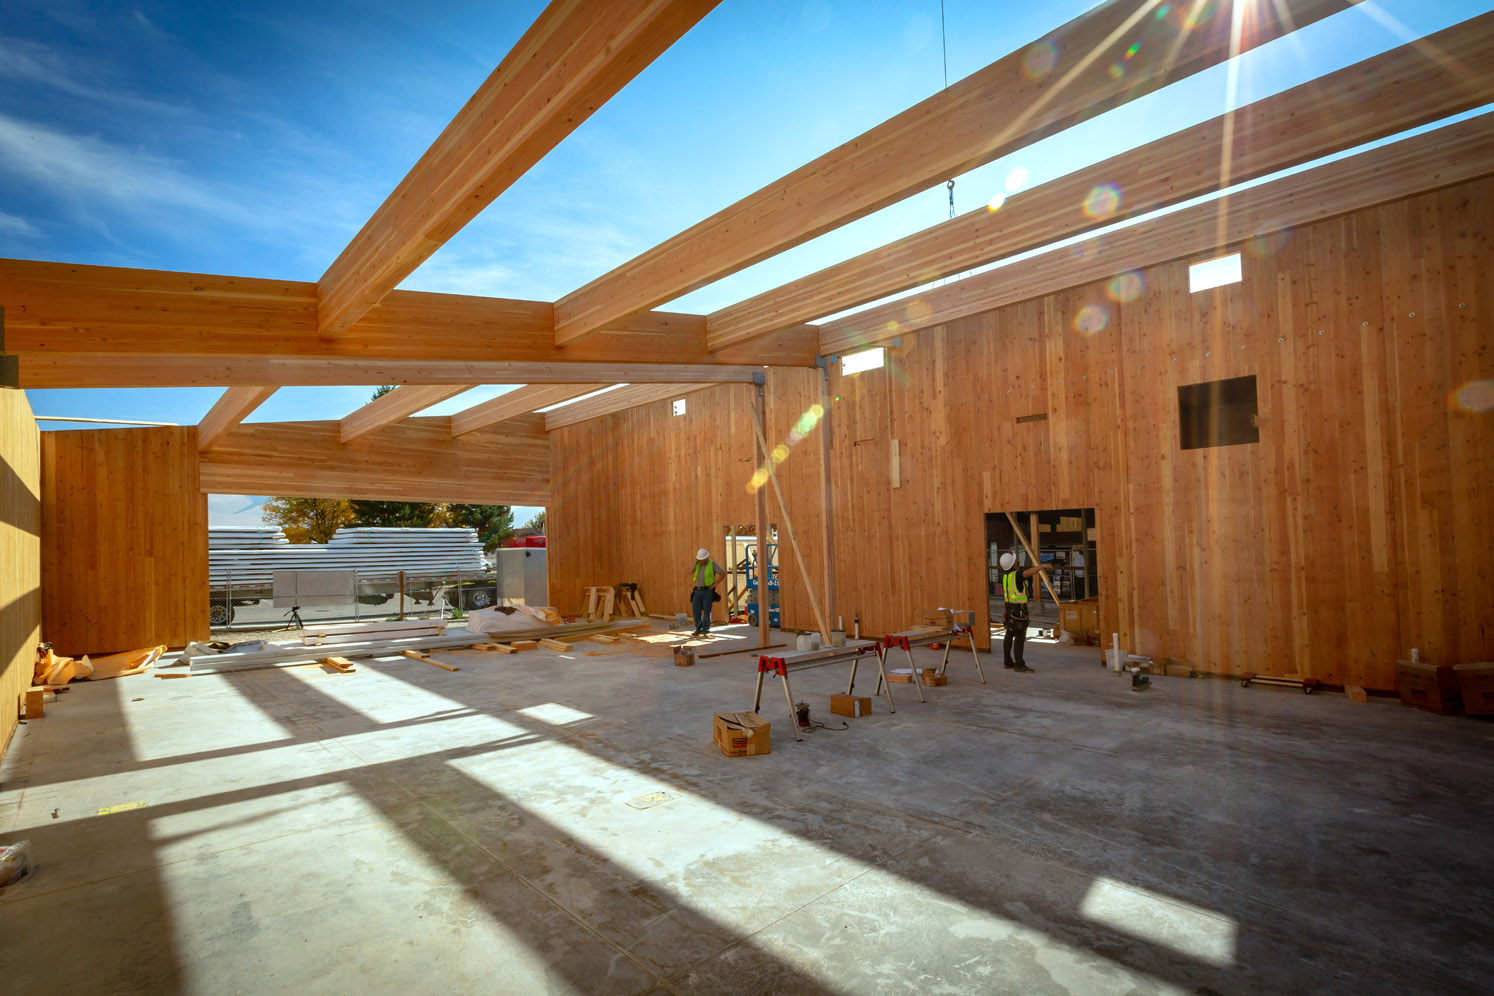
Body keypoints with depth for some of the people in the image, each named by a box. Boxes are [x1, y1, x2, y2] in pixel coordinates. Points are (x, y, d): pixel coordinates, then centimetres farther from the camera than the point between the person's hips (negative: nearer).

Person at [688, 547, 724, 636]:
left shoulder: (712, 564, -7)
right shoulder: (697, 564, 9)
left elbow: (723, 574, -12)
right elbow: (690, 572, -5)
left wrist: (715, 584, -15)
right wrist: (696, 562, -11)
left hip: (708, 591, -5)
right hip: (698, 591, 5)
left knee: (706, 611, -4)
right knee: (695, 610, -3)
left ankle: (705, 630, 6)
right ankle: (699, 629, 8)